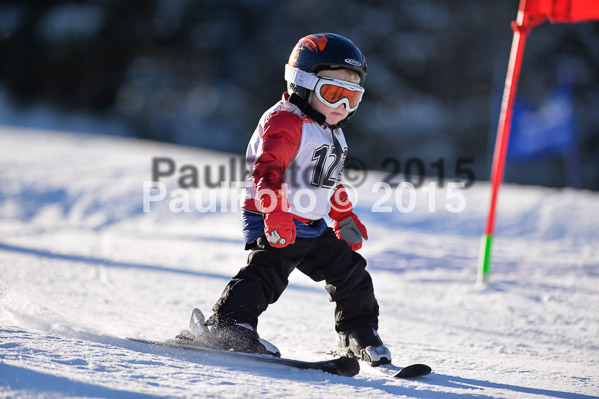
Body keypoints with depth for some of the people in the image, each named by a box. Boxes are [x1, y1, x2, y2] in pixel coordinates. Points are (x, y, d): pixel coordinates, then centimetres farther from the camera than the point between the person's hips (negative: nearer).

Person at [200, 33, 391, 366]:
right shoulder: (286, 123, -14)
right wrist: (275, 213, -40)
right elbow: (268, 169, -27)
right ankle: (229, 324, -32)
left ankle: (359, 334, 27)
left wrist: (346, 217, 32)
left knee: (351, 271, 12)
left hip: (312, 226, 9)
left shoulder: (331, 132, 18)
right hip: (274, 224, -9)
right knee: (268, 270, -27)